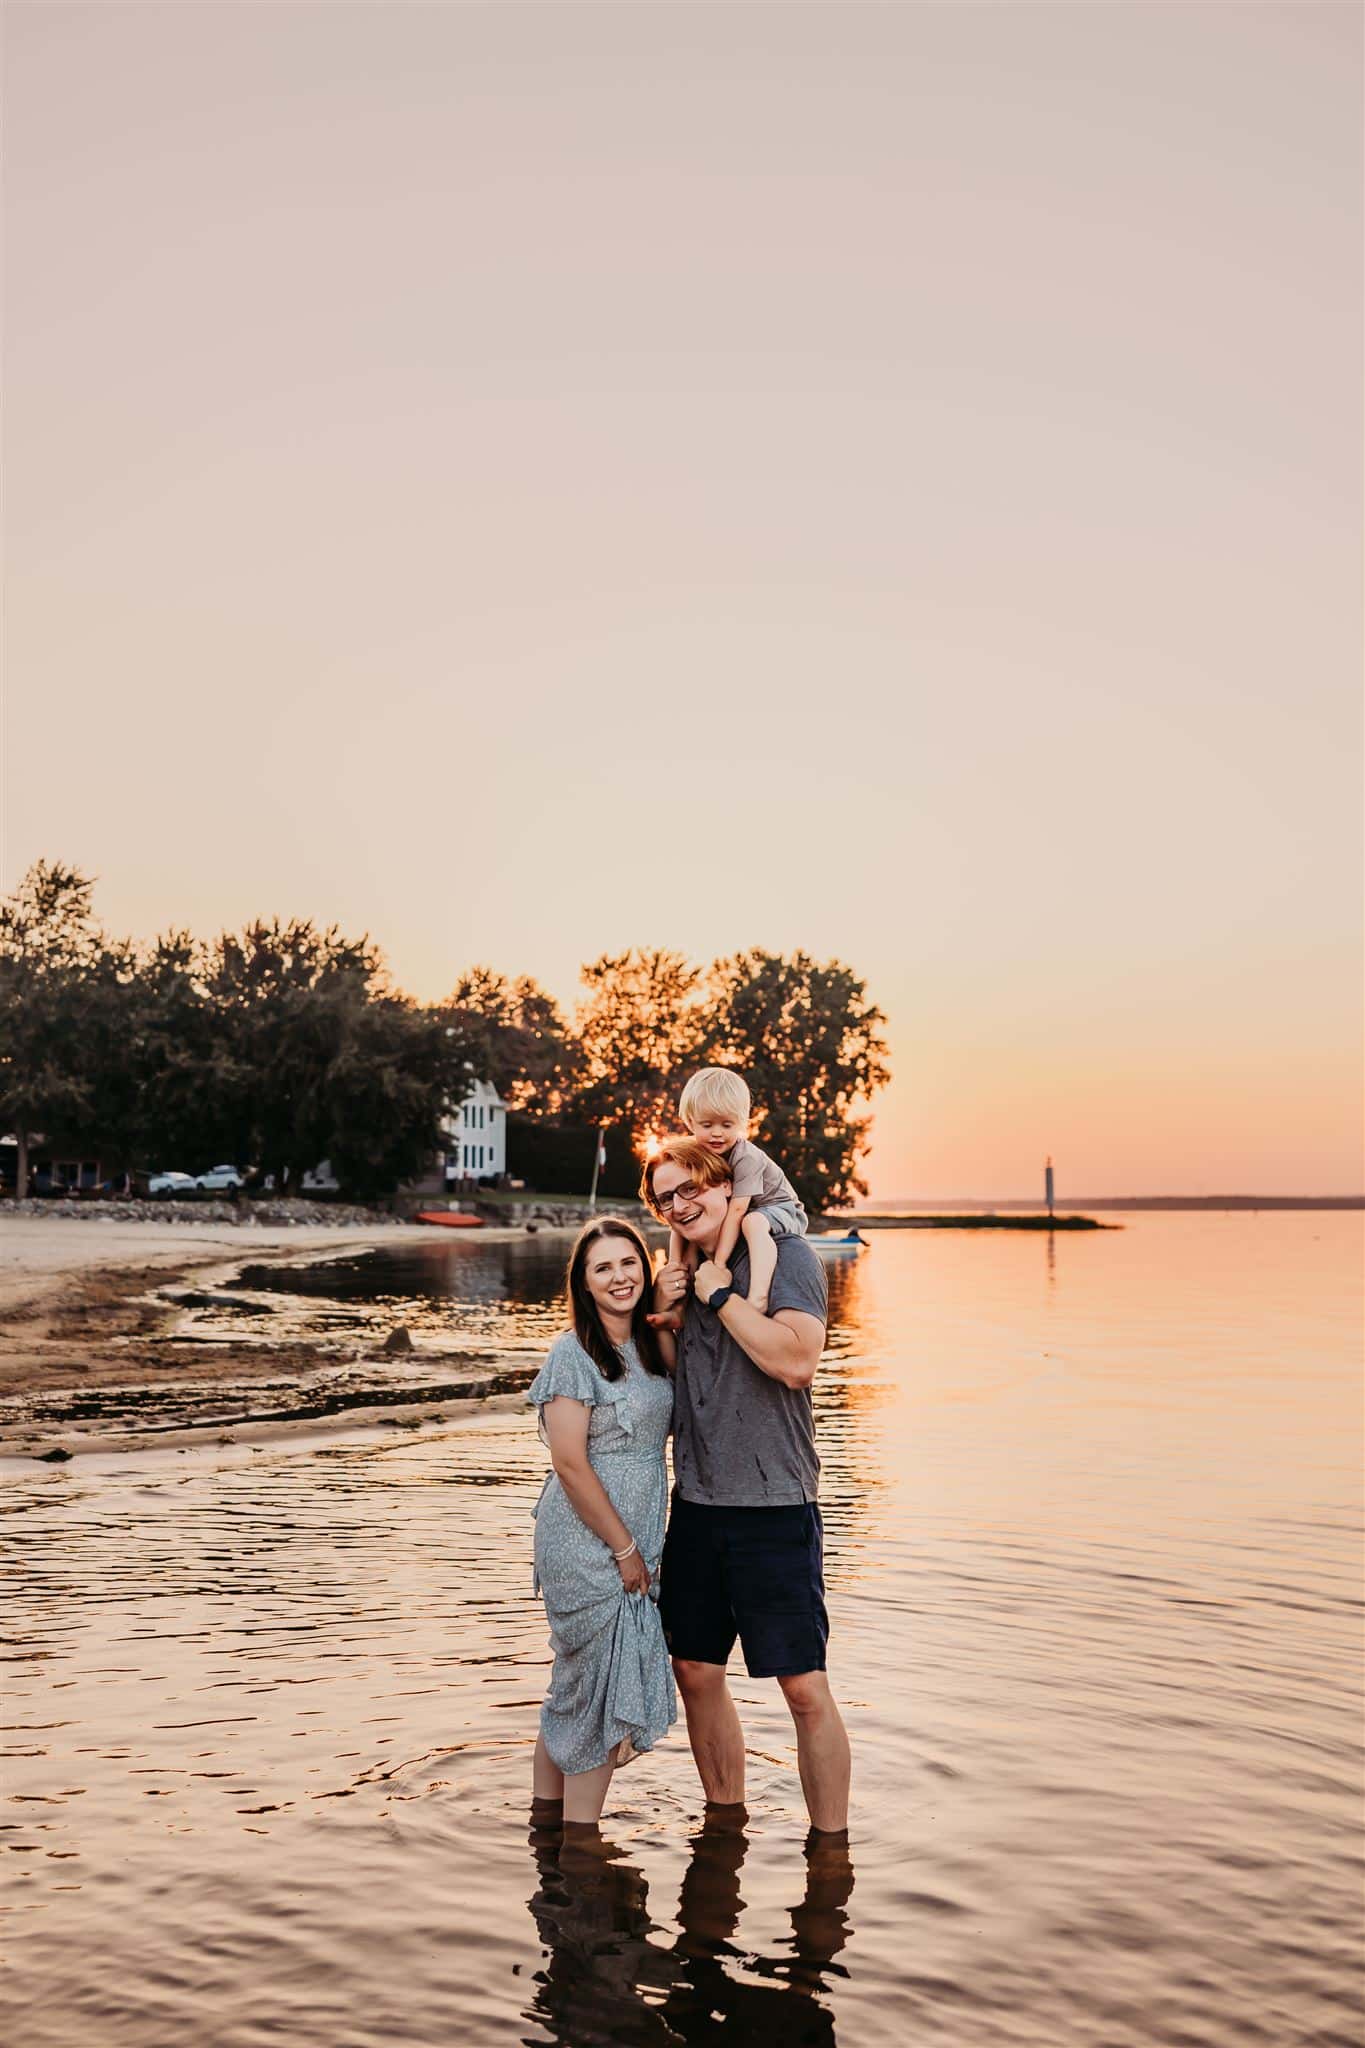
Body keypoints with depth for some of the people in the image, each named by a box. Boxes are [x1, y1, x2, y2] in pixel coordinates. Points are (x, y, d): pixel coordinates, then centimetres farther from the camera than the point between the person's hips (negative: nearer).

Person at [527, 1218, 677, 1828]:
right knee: (599, 1690, 0)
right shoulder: (573, 1354, -14)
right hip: (587, 1546, -7)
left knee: (579, 1686, 16)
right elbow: (570, 1463, -17)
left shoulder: (651, 1344, 8)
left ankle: (547, 1812, 30)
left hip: (634, 1543, 7)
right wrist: (624, 1549, -13)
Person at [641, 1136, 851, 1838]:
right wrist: (661, 1312, 0)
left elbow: (796, 1361, -23)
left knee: (804, 1687, -5)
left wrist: (720, 1296, -15)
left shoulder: (785, 1254, -8)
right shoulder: (686, 1274, 12)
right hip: (696, 1504, 7)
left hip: (774, 1508, -7)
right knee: (696, 1671, 13)